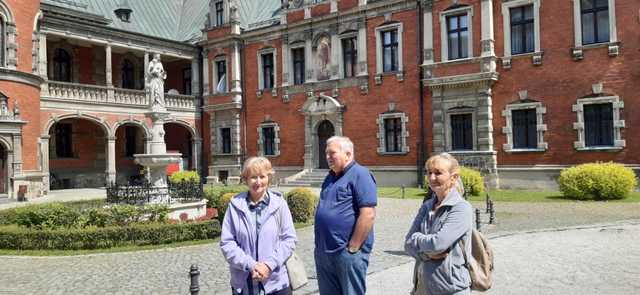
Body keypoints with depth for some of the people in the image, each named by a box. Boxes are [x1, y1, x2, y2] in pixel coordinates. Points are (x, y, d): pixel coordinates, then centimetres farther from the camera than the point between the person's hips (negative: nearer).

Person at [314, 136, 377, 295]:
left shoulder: (360, 174, -11)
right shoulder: (331, 177, 15)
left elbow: (368, 214, -19)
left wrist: (352, 248, -18)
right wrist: (320, 245, 14)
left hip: (347, 252, -8)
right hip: (323, 251, 8)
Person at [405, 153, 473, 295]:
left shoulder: (462, 208, -14)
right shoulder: (427, 206, 5)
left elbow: (438, 244, -24)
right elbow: (408, 244, 0)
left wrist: (416, 237, -7)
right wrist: (427, 253, -18)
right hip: (423, 283, 6)